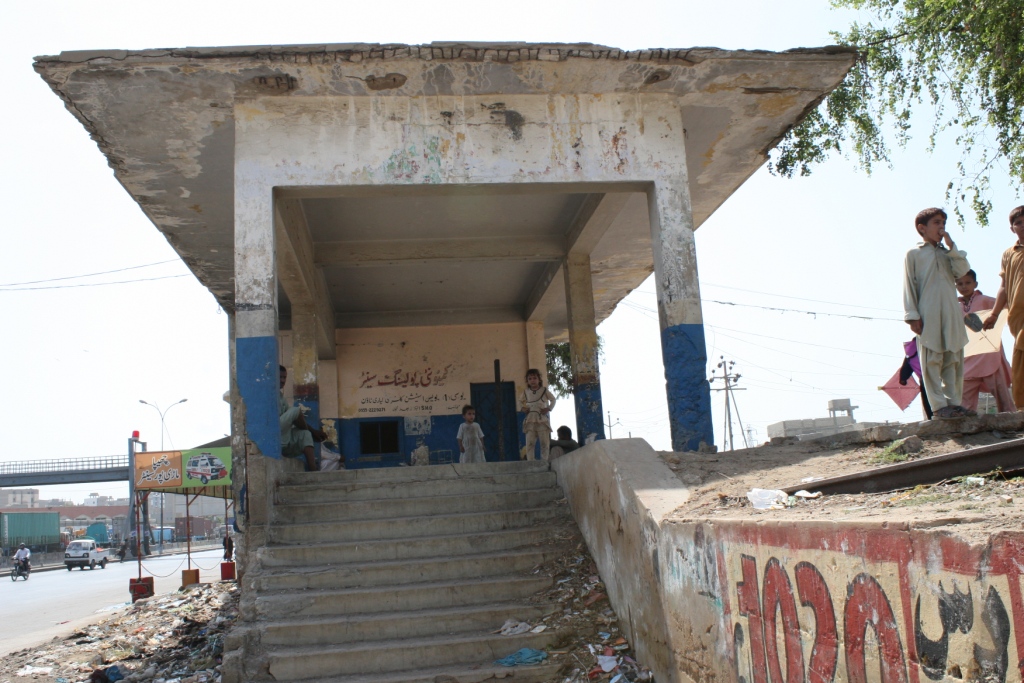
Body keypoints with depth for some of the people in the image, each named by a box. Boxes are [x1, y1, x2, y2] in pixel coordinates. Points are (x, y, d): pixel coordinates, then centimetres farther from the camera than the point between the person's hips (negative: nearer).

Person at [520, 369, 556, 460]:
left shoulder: (544, 390, 2)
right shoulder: (525, 392, 8)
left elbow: (553, 400, 12)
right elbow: (520, 401, 24)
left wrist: (548, 409, -2)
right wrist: (522, 408, 5)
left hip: (542, 419, -1)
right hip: (530, 420, 1)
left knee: (545, 443, 0)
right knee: (529, 443, -5)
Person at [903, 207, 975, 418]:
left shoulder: (947, 254, 21)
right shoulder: (914, 254, 5)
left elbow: (963, 271, 3)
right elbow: (909, 286, 0)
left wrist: (951, 246, -1)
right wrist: (912, 315, -9)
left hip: (952, 315, 5)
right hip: (928, 316, -5)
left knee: (953, 360, 4)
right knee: (932, 360, -6)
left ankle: (954, 402, 8)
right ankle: (939, 405, -5)